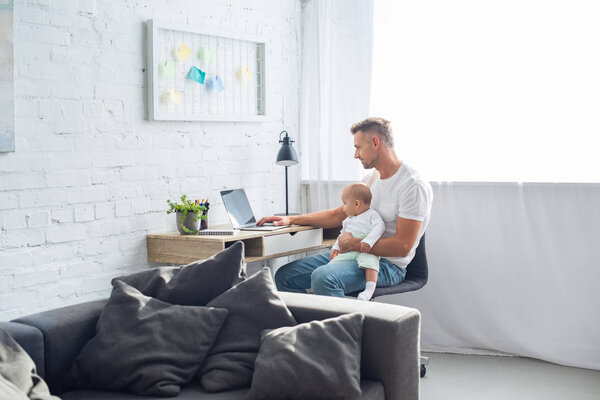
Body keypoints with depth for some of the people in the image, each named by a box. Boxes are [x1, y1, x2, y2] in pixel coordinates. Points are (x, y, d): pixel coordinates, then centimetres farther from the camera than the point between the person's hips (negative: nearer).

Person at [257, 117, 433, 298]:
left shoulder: (414, 186, -14)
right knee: (285, 276, -2)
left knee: (323, 278, -35)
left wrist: (353, 244, -14)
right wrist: (291, 219, 14)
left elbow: (402, 246, -20)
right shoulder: (370, 180, 14)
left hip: (387, 264, -9)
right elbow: (338, 215, 21)